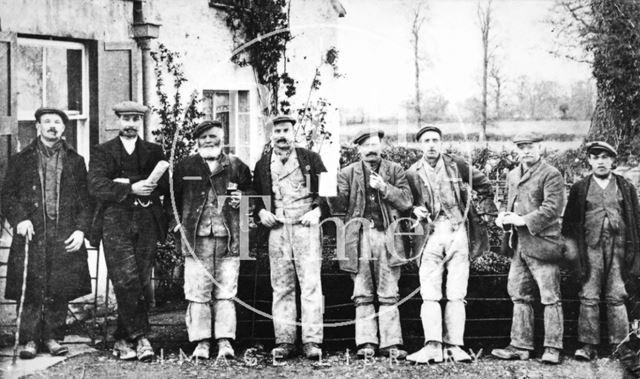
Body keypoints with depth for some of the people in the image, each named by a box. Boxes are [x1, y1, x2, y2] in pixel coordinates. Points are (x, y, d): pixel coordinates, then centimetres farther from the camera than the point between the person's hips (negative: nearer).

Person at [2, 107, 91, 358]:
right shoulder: (21, 160, 11)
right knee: (31, 289, -4)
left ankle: (52, 337, 11)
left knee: (60, 289, 0)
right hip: (32, 233, -1)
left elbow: (85, 199, 11)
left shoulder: (75, 161, 14)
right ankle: (29, 340, 4)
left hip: (65, 236, 1)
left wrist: (81, 229, -1)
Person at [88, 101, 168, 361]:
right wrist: (131, 189, -18)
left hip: (146, 223, 2)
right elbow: (96, 186, -4)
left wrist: (127, 182, -7)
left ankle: (122, 341, 9)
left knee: (142, 283, -1)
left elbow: (166, 184, 4)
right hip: (115, 222, -2)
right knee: (126, 281, -14)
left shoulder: (154, 151, 17)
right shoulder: (102, 152, 11)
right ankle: (140, 338, -9)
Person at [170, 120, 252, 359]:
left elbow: (251, 194, 17)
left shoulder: (236, 166, 10)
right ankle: (201, 343, 4)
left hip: (229, 238, 0)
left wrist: (242, 199, -3)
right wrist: (176, 223, 3)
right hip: (196, 239, 0)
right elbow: (172, 199, 14)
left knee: (226, 293, 0)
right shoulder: (185, 167, 10)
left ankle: (225, 342, 4)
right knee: (197, 293, -1)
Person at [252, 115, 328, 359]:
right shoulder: (262, 164, 16)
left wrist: (318, 211, -8)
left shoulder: (310, 159, 10)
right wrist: (261, 212, 0)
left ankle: (312, 341, -7)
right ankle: (284, 341, 6)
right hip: (277, 229, 2)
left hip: (306, 227, -2)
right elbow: (256, 196, 19)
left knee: (311, 284, -7)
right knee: (281, 287, 2)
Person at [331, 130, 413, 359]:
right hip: (360, 237, 0)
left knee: (388, 295, 1)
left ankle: (391, 344, 3)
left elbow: (406, 201, 2)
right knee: (363, 295, 0)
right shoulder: (349, 173, 11)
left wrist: (384, 188, -9)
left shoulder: (395, 171, 11)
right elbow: (340, 206, 4)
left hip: (387, 236, 0)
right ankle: (366, 343, 4)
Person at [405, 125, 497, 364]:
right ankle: (433, 346, -9)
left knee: (456, 295, 1)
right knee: (429, 294, -8)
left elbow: (484, 185, 16)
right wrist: (416, 211, -9)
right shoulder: (412, 173, 5)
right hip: (430, 235, 0)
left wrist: (484, 212, 10)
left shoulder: (456, 165, 5)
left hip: (458, 233, 0)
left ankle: (454, 346, 4)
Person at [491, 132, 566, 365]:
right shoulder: (513, 175, 17)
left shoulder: (551, 175, -7)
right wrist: (505, 217, 5)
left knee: (550, 298, -2)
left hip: (542, 243, -8)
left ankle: (552, 348, 3)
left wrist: (523, 220, -21)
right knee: (519, 297, 10)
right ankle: (520, 346, 17)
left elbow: (552, 208, -16)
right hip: (519, 244, 8)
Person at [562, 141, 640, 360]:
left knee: (616, 298, 0)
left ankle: (619, 346, 5)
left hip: (618, 247, 0)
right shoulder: (579, 188, 10)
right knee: (588, 297, -3)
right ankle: (588, 346, -1)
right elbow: (569, 221, 9)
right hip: (590, 248, 0)